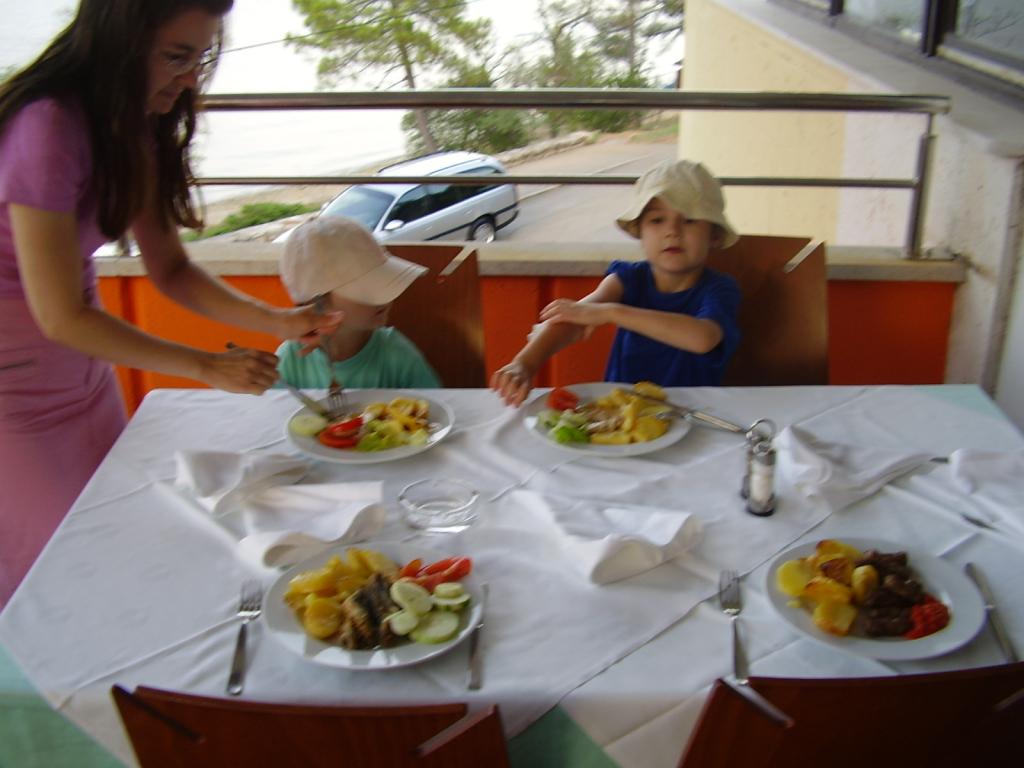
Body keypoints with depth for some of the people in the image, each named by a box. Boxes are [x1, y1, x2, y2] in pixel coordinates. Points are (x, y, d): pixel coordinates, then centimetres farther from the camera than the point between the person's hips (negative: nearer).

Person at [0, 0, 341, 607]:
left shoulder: (137, 127, -1)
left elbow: (170, 269, 5)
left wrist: (276, 321, -9)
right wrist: (207, 366, -20)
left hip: (81, 364, 8)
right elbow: (61, 316, -25)